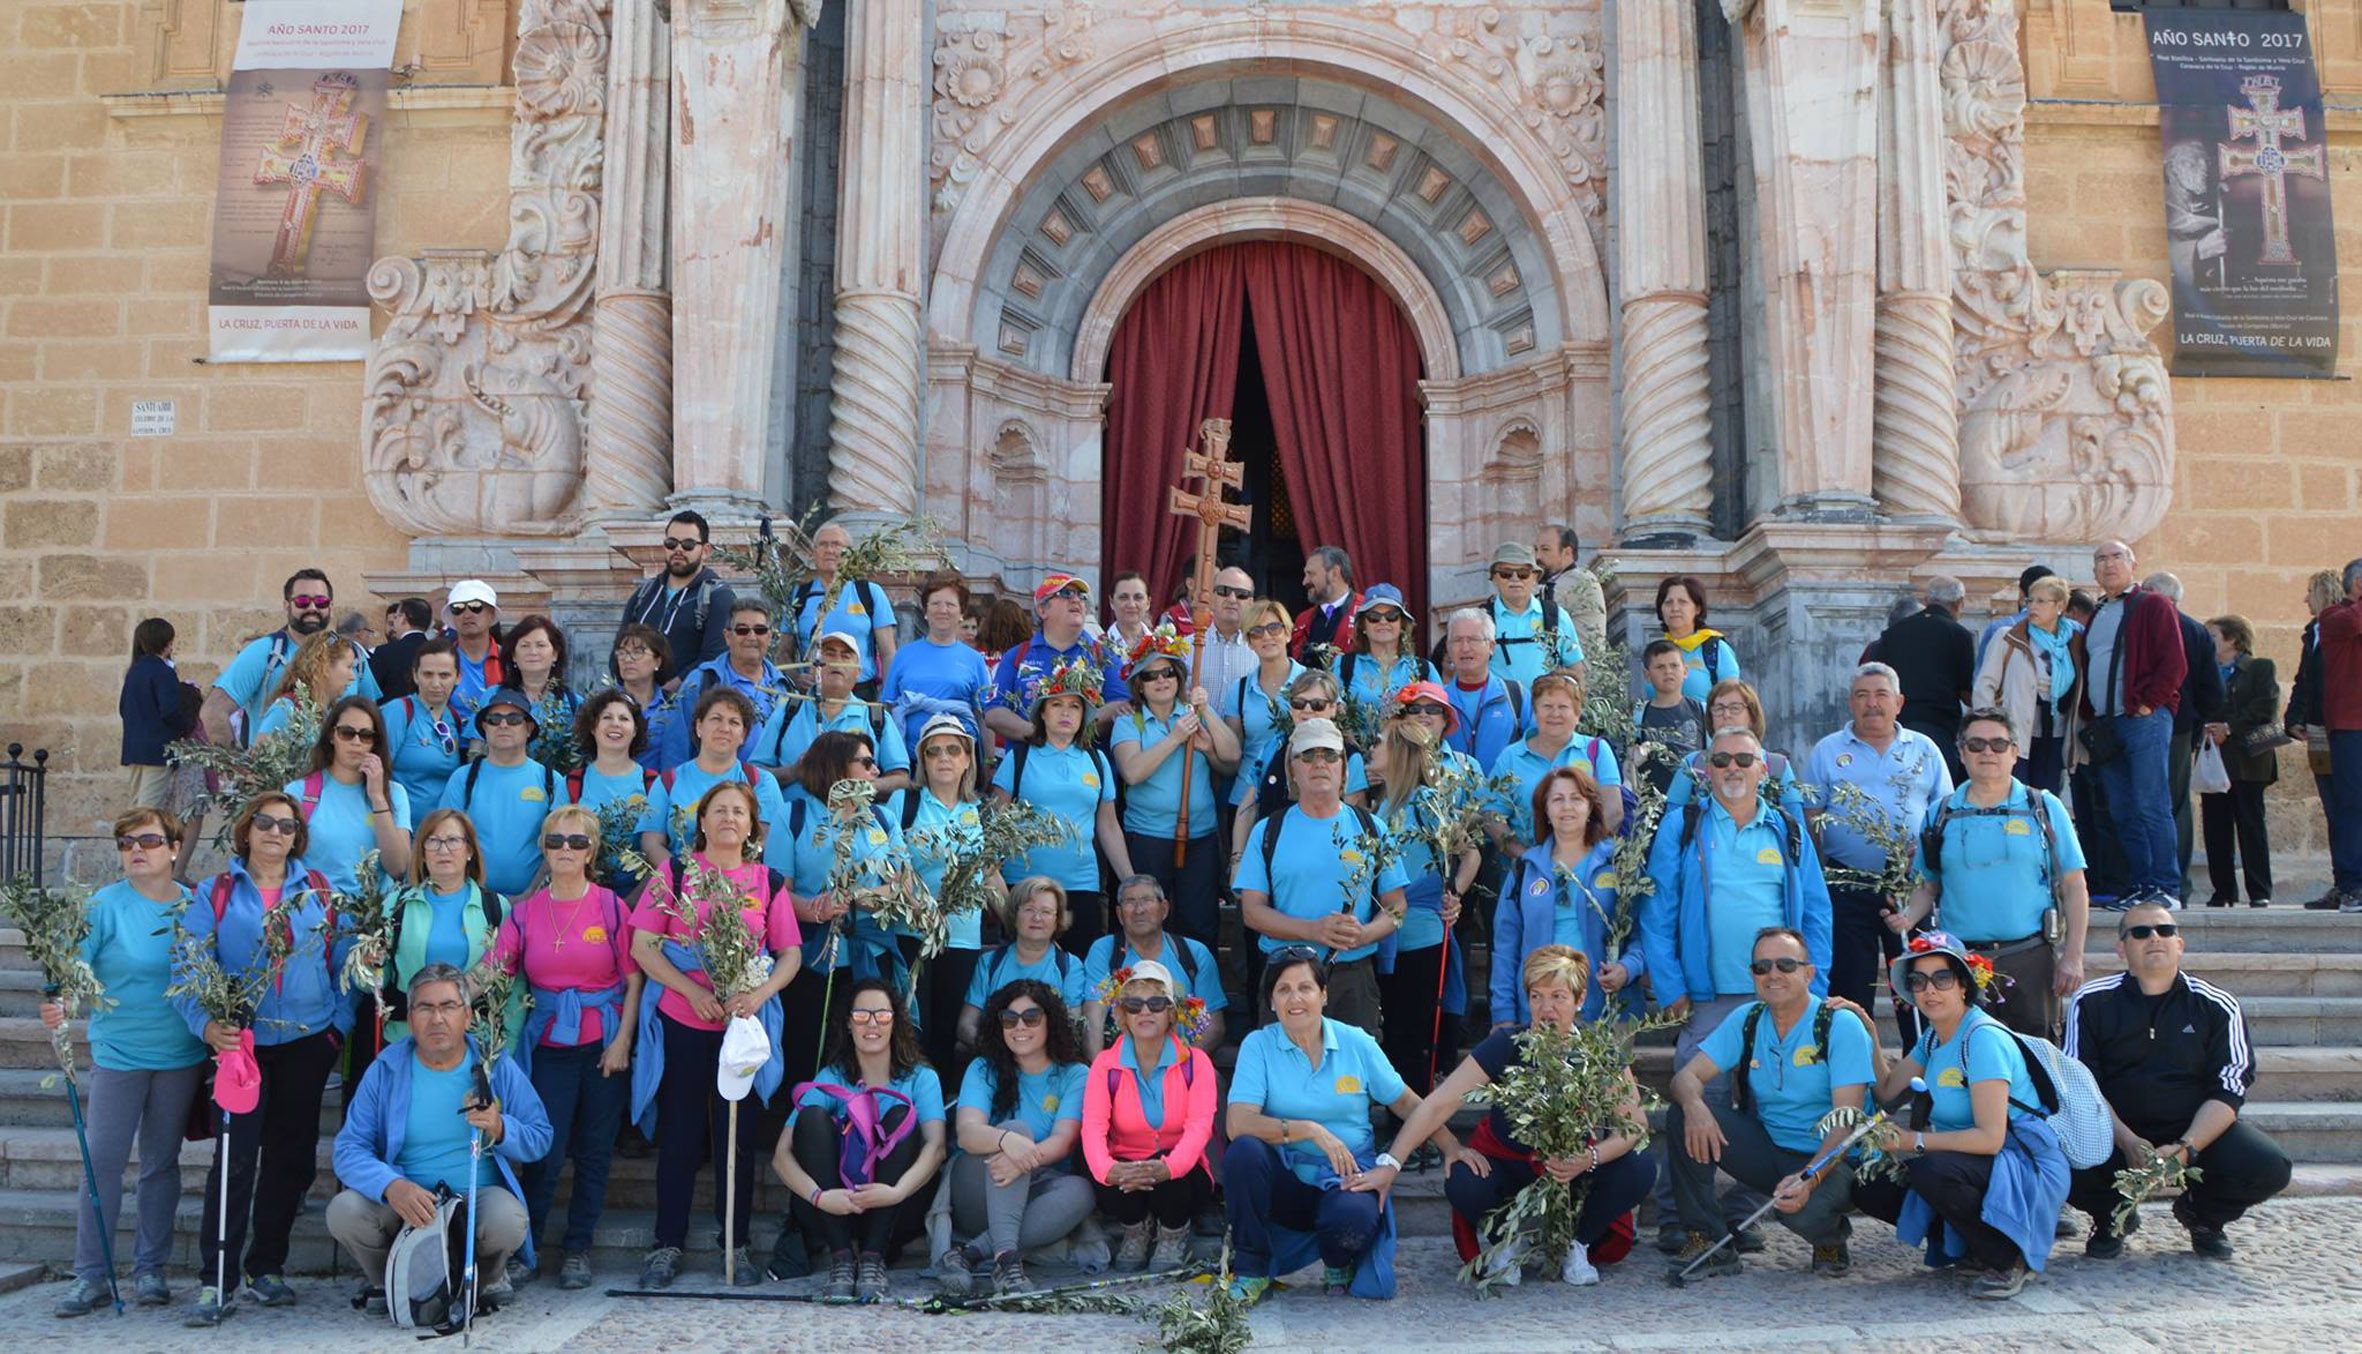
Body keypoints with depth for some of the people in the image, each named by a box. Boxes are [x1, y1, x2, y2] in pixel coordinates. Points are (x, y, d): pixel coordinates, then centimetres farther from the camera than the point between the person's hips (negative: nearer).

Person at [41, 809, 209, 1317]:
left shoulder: (197, 904, 1)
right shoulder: (105, 906, -7)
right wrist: (56, 1004, -32)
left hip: (181, 1056, 2)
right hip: (118, 1052, -2)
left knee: (162, 1162, 11)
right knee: (103, 1161, 0)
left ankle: (150, 1268, 21)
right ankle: (91, 1275, 12)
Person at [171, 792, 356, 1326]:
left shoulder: (320, 891, 7)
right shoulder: (216, 893, 2)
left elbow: (345, 962, 7)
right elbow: (187, 966, -5)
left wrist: (340, 1024, -2)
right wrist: (207, 1024, -20)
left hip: (308, 1041, 2)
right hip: (241, 1041, -2)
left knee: (292, 1154, 8)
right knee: (236, 1156, -8)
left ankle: (266, 1266, 21)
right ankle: (216, 1280, -1)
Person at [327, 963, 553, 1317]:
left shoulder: (496, 1066, 0)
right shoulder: (386, 1070, -1)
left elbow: (541, 1139, 3)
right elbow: (349, 1149, -8)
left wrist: (499, 1129, -20)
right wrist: (392, 1187, -28)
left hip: (479, 1195, -1)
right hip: (403, 1199, 1)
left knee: (507, 1220, -33)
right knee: (343, 1211, -26)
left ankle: (483, 1278, 5)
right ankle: (386, 1280, 7)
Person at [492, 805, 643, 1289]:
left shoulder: (611, 906, -1)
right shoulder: (524, 911, 3)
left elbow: (633, 980, 0)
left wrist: (622, 1041, -6)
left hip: (605, 1045, 0)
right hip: (549, 1046, 0)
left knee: (593, 1154, 5)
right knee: (546, 1154, -6)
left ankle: (577, 1249, 18)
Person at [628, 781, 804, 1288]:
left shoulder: (769, 881, 7)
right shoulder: (674, 872, 2)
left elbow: (791, 954, 6)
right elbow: (642, 946, -3)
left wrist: (760, 994, -13)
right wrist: (693, 992, -14)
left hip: (744, 1024, 1)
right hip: (680, 1022, -1)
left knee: (737, 1135, 6)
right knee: (679, 1132, 6)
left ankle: (737, 1246, 16)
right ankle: (668, 1244, 17)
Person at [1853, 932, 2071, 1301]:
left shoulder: (1984, 1038, -19)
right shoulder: (1933, 1037, 8)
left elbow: (1990, 1138, -26)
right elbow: (1886, 1090, 10)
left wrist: (1914, 1141, -24)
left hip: (2030, 1170, -8)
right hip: (1973, 1163, 8)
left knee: (1931, 1170, -35)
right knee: (1869, 1189, -5)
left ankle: (2009, 1258, -10)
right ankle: (1973, 1244, 9)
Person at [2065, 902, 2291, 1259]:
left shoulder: (2217, 1006, 1)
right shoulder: (2092, 1002, -2)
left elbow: (2229, 1089, -5)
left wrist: (2186, 1147, -22)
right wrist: (2127, 1143, -22)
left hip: (2198, 1129, 2)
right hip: (2114, 1132, -1)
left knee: (2269, 1169, -26)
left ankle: (2201, 1215, 11)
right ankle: (2112, 1216, 7)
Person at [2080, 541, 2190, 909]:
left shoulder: (2153, 605, 0)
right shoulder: (2095, 616, 21)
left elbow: (2174, 664, -8)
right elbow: (2086, 668, 24)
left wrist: (2149, 704, -13)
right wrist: (2089, 714, 12)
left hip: (2144, 721, -7)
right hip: (2105, 727, 7)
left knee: (2152, 808, -9)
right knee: (2122, 814, 7)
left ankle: (2166, 888, -6)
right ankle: (2137, 886, 12)